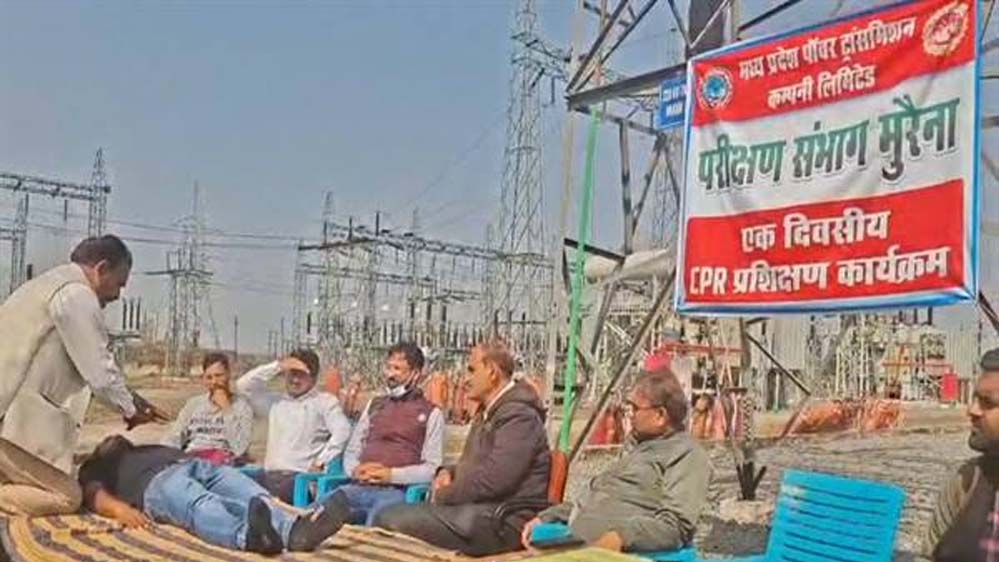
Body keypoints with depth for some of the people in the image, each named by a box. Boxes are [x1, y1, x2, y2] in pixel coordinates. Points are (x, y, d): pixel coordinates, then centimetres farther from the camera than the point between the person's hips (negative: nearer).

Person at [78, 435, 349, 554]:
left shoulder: (152, 449, 48)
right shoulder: (96, 469, 36)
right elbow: (94, 493, 10)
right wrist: (118, 507, -16)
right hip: (157, 479, -5)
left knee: (252, 496, -30)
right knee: (200, 505, -39)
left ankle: (294, 528, -60)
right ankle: (247, 534, -72)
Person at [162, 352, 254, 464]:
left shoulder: (242, 406, 6)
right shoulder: (194, 403, 19)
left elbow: (238, 448, -8)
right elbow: (173, 439, 13)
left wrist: (226, 408, -5)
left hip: (224, 462, -2)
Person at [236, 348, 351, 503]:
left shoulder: (325, 401, 12)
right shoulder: (275, 401, 25)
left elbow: (342, 431, -2)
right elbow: (243, 385, 15)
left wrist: (320, 461, -10)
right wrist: (277, 366, 11)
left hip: (301, 475, -4)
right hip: (270, 475, 4)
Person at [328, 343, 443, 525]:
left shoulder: (431, 413, 8)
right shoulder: (374, 405, 24)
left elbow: (432, 468, 1)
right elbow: (351, 451, 24)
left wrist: (392, 474, -12)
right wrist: (356, 470, 1)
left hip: (396, 491, -4)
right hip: (359, 487, 4)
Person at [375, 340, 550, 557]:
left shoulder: (518, 415, -13)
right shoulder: (489, 411, 20)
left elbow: (492, 480, -22)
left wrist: (442, 496, -9)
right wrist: (448, 473, 8)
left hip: (502, 522, -10)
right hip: (479, 508, 10)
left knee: (391, 523, -22)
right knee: (387, 517, -3)